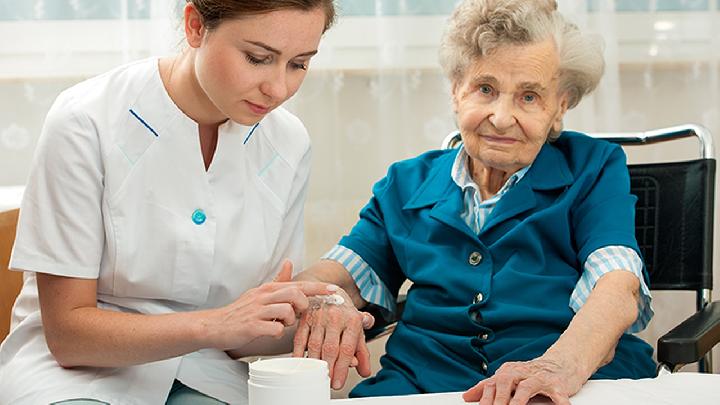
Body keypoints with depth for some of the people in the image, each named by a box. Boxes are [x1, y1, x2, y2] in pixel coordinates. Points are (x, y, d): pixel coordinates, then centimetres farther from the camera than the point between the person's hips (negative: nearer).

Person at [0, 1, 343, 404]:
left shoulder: (288, 144, -3)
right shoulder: (84, 124, -17)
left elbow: (259, 330, 4)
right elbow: (67, 331, -15)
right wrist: (213, 325, -29)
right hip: (80, 364, -2)